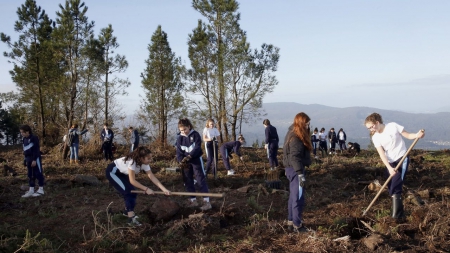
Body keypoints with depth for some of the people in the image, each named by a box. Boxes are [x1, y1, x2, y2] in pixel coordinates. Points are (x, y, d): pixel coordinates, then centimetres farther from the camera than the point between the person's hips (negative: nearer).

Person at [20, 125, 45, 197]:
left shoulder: (34, 138, -14)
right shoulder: (24, 139, 11)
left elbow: (36, 150, -16)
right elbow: (25, 150, 18)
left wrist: (34, 160, -19)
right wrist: (26, 160, 16)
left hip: (35, 159, -9)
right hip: (29, 159, 9)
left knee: (38, 174, -1)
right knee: (30, 175, 11)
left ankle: (41, 190, 5)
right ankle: (31, 191, 16)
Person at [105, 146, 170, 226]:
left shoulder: (144, 163, -13)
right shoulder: (132, 162, -36)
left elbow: (152, 177, -17)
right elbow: (132, 181, -33)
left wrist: (164, 189, -24)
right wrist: (146, 189, -32)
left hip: (122, 173, 8)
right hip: (112, 171, -8)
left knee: (133, 191, 2)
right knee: (127, 191, -18)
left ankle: (127, 211, 26)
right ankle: (131, 219, -16)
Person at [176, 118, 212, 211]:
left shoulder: (195, 135, -11)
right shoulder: (179, 138, 1)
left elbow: (197, 148, -19)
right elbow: (179, 152, -3)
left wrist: (189, 156, -32)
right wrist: (181, 161, -21)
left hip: (196, 160, -5)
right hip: (186, 162, 5)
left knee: (201, 180, -8)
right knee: (188, 181, 8)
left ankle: (206, 201, -9)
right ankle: (193, 200, 19)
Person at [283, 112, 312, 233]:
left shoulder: (293, 134, 12)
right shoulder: (296, 138, -20)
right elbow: (295, 157, -26)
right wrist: (300, 174, -28)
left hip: (292, 169, 10)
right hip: (296, 170, -10)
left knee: (293, 196, 17)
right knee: (298, 198, -3)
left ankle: (291, 221, 27)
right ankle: (297, 225, 5)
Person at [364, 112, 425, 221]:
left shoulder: (393, 126, -11)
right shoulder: (375, 138, -2)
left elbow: (407, 135, -5)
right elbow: (382, 154, -10)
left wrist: (417, 135, -27)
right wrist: (389, 168, -22)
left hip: (402, 159, -5)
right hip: (390, 162, 5)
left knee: (395, 188, -15)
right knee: (392, 188, 5)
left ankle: (397, 216, -10)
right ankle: (399, 213, 19)